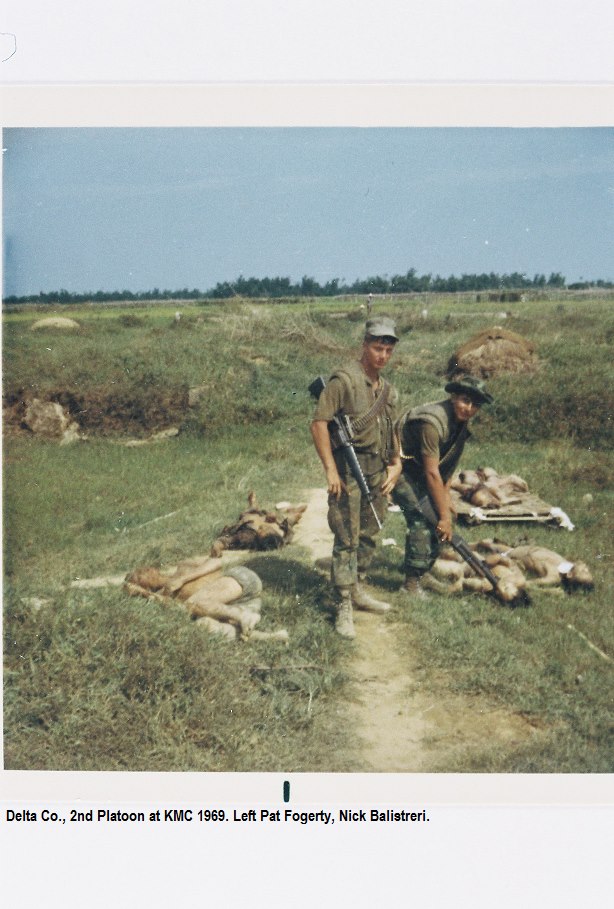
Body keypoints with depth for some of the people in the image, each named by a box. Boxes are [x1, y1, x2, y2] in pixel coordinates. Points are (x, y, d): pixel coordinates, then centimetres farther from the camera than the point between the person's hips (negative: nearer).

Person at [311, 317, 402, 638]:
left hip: (377, 472, 8)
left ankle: (357, 590, 30)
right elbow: (319, 423, -15)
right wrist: (331, 469, -18)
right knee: (346, 540, -6)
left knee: (368, 536, 16)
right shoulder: (343, 380, -11)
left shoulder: (387, 389, 13)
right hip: (348, 469, -8)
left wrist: (395, 464, 11)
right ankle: (344, 607, 0)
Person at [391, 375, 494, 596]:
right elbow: (432, 472, -29)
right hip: (400, 468, -9)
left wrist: (446, 496, -1)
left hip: (419, 472, 9)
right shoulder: (433, 422, -30)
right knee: (422, 519, -19)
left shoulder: (461, 422, -2)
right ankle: (412, 581, -13)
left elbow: (449, 462, 7)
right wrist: (444, 516, -26)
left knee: (434, 517, 7)